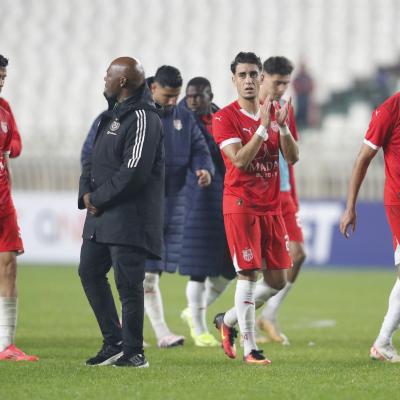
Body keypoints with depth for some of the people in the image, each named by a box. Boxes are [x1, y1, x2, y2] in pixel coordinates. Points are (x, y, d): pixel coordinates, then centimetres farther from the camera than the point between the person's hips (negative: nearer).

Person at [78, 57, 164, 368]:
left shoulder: (142, 119, -14)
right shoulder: (112, 115, 17)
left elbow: (134, 171, -21)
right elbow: (94, 158, 19)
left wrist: (99, 198, -14)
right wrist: (86, 192, 1)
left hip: (129, 216, -10)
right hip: (102, 214, 10)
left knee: (128, 282, -6)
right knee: (90, 272, 13)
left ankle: (133, 352, 2)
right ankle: (114, 342, 20)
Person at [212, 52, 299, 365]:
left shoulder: (274, 112, 10)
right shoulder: (225, 117, -7)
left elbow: (292, 157, 1)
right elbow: (239, 160, -18)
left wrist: (283, 126, -15)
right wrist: (263, 127, -23)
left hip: (271, 206, 6)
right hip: (241, 205, -6)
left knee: (278, 280, 7)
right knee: (248, 274, -9)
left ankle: (228, 321, 25)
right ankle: (249, 348, -2)